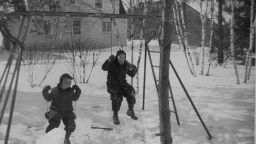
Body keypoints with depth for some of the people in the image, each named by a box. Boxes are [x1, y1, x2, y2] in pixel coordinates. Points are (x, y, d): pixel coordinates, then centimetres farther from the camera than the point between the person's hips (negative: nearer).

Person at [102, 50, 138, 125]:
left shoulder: (126, 64, 0)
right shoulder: (112, 63, -12)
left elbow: (131, 74, 9)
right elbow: (104, 68, -30)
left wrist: (134, 70, -13)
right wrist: (109, 60, -45)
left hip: (122, 83, 4)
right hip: (113, 85, -4)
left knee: (131, 92, -21)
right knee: (117, 98, -25)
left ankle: (130, 110, 1)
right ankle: (115, 115, -1)